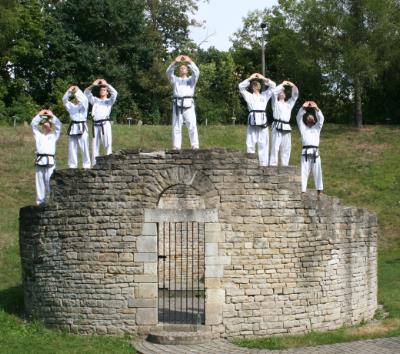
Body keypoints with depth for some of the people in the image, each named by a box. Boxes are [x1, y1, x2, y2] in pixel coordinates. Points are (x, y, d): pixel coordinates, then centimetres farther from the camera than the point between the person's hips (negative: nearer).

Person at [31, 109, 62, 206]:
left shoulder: (53, 136, 15)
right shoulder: (38, 135, 19)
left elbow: (58, 125, 6)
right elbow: (33, 124, 13)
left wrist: (52, 116, 7)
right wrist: (39, 115, 11)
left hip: (50, 161, -2)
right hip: (40, 160, 2)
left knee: (50, 182, -10)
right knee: (40, 182, 4)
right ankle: (40, 201, 9)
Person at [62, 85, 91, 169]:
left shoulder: (83, 105, 5)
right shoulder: (71, 106, 13)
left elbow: (85, 99, -16)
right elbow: (64, 100, -1)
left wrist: (78, 91, -16)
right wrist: (69, 91, -14)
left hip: (82, 127, -3)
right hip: (73, 128, 3)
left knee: (84, 147, -5)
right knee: (72, 148, 4)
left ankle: (87, 165, 0)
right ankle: (72, 166, 9)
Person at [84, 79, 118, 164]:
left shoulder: (109, 101, 13)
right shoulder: (95, 100, 23)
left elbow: (114, 93, -4)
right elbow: (86, 93, 17)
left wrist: (106, 84, -2)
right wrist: (93, 85, 4)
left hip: (105, 124, -4)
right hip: (96, 125, 4)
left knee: (107, 144, -10)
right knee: (95, 145, 4)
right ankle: (95, 164, 7)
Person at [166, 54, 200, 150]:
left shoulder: (191, 79, 21)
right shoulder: (175, 80, 23)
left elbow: (196, 72, 2)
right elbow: (169, 72, 4)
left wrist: (189, 61, -8)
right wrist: (175, 62, -9)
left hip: (188, 104, -1)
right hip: (177, 104, 1)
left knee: (192, 126, -9)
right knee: (176, 127, -1)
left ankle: (195, 146, -10)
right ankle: (176, 147, -1)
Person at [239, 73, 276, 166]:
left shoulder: (264, 95, 22)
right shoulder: (249, 96, 16)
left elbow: (273, 85, 19)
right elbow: (241, 86, 5)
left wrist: (263, 78, 14)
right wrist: (250, 78, 9)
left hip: (263, 122, 2)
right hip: (253, 121, -2)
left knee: (263, 144, -1)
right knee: (251, 143, -4)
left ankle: (264, 164, -1)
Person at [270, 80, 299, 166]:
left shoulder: (289, 104, 23)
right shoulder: (275, 103, 9)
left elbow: (295, 95, 15)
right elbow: (274, 92, -7)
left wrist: (293, 86, 0)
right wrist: (282, 84, -5)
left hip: (286, 128, 5)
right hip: (277, 127, -5)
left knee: (286, 148, 6)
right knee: (275, 147, -10)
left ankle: (285, 165, 12)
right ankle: (273, 165, -12)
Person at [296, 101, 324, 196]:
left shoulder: (317, 128, 20)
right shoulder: (303, 128, 18)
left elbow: (321, 119, 5)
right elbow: (298, 117, 6)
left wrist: (316, 108, -9)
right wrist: (303, 107, -8)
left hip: (315, 152, 1)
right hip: (305, 152, -1)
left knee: (317, 172, 0)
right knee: (304, 172, -4)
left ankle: (319, 191, 4)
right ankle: (303, 191, -5)